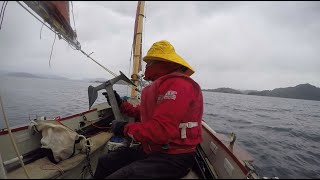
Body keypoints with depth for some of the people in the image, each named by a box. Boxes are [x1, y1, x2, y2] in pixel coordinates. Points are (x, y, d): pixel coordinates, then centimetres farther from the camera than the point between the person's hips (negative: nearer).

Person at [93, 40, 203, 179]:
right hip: (151, 151, 10)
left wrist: (125, 128, -15)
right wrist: (121, 104, 22)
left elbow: (162, 130, -29)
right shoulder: (161, 85, 12)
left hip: (172, 158, -10)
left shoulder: (177, 84, -20)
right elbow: (145, 114, 21)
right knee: (105, 162, 12)